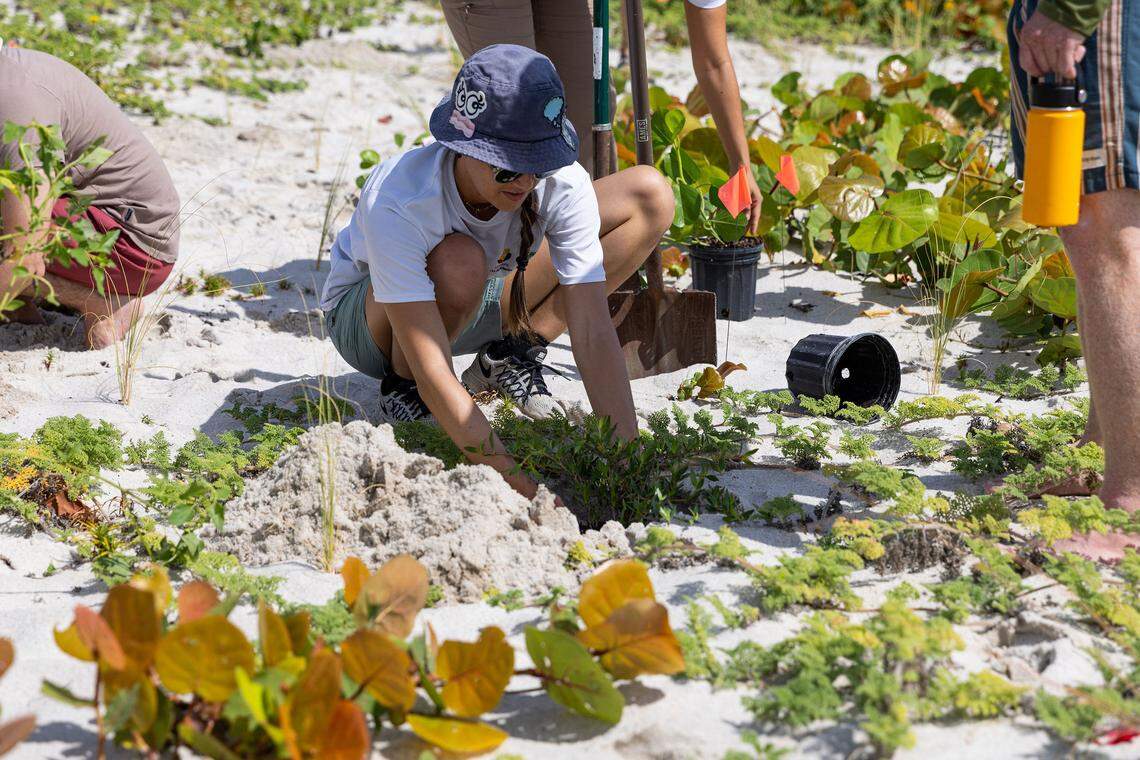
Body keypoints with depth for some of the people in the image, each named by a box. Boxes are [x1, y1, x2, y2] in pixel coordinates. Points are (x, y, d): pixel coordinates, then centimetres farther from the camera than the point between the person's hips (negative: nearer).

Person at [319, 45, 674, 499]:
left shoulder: (562, 185, -29)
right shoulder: (396, 202, -40)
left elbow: (593, 336, -30)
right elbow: (434, 374, -42)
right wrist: (517, 483, -49)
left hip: (480, 308, 4)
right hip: (369, 316, -4)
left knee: (649, 196, -12)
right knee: (460, 262, -42)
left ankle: (511, 359, -5)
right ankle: (401, 391, -10)